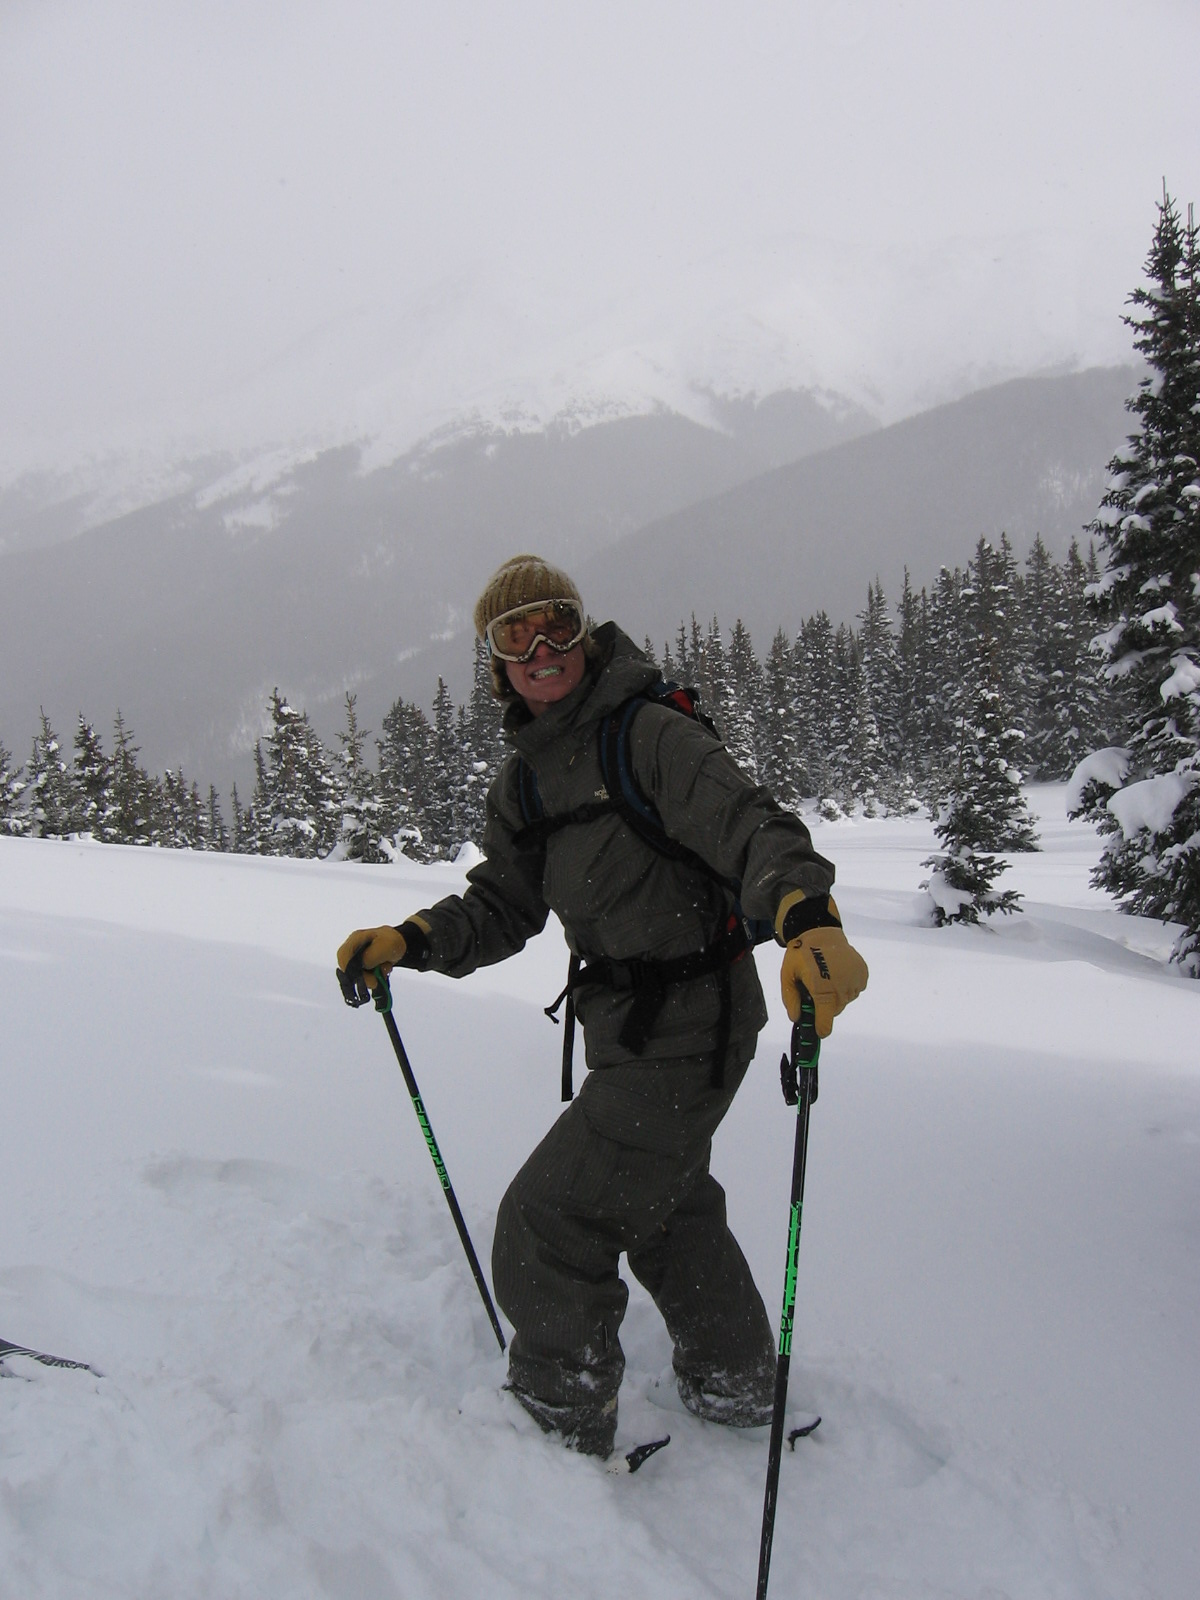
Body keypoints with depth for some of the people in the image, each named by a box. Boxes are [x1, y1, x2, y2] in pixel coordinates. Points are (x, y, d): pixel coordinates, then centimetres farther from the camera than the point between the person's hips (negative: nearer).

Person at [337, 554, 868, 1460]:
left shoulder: (651, 737, -18)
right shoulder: (524, 781, 6)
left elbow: (754, 827, -31)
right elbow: (504, 909, 9)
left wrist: (808, 918, -50)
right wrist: (412, 940, -8)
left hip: (689, 1028, -9)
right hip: (628, 1025, 9)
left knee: (548, 1224, -7)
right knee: (666, 1206, 26)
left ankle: (560, 1437, 13)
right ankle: (735, 1386, 48)